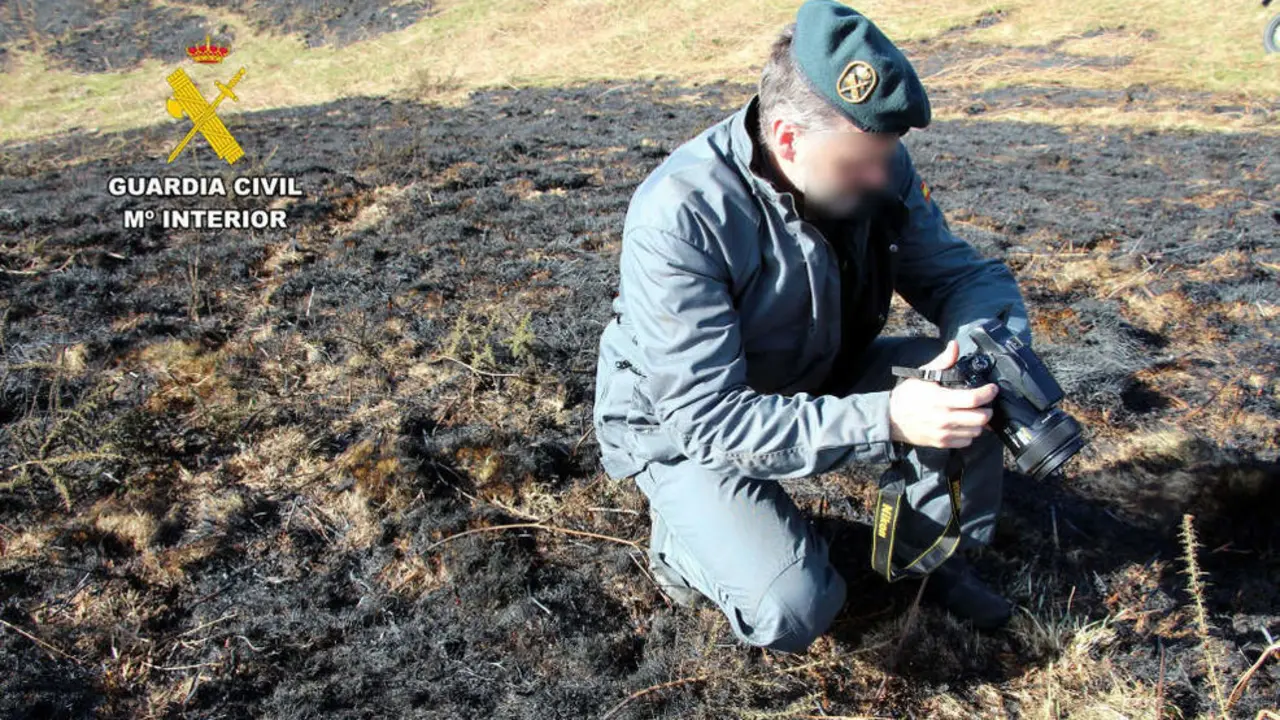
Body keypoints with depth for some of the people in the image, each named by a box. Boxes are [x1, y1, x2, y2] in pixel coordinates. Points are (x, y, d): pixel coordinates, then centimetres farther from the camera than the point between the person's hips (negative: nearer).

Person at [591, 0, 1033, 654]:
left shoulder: (877, 171, -14)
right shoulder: (679, 218, -33)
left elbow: (961, 273, -4)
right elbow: (709, 418, -35)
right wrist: (886, 420, -42)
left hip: (815, 384, 6)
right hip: (681, 425, -5)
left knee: (971, 388, -14)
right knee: (794, 611, -25)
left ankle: (936, 558, 10)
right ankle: (683, 537, 7)